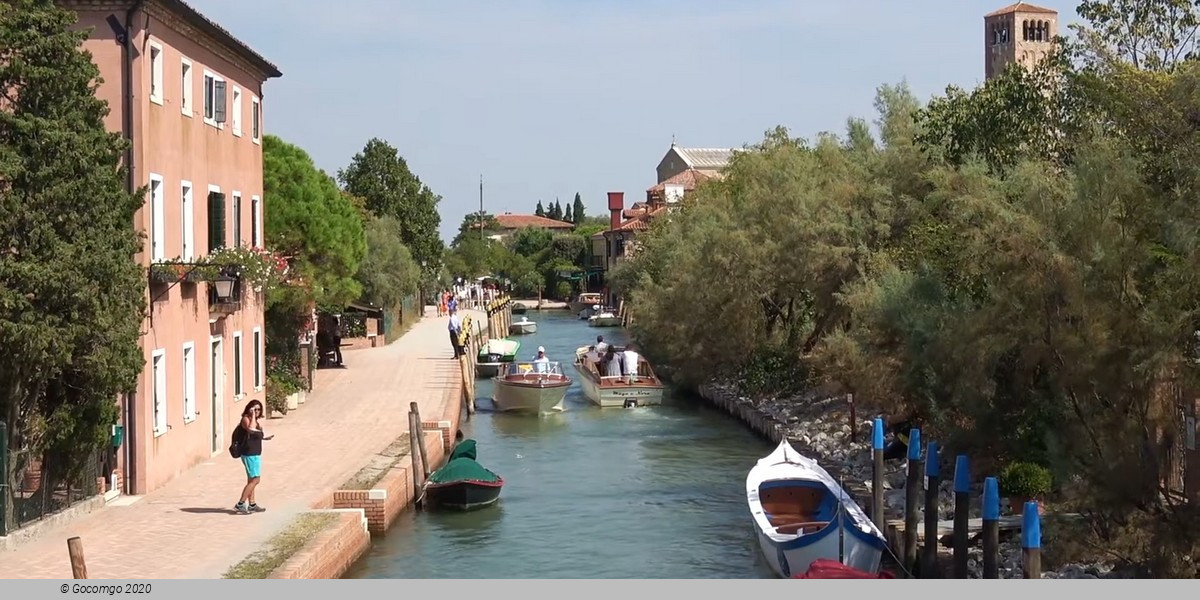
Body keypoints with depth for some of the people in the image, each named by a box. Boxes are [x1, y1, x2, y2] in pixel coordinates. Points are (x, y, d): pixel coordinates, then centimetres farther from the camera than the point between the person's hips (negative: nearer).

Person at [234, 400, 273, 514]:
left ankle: (252, 505, 22)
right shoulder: (246, 419, -14)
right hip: (249, 454, -10)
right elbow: (251, 429, -35)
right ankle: (240, 504, -8)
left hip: (255, 454, 10)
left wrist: (264, 438, 15)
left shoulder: (256, 421, 13)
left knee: (252, 480, 15)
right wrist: (252, 416, -27)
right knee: (254, 480, -11)